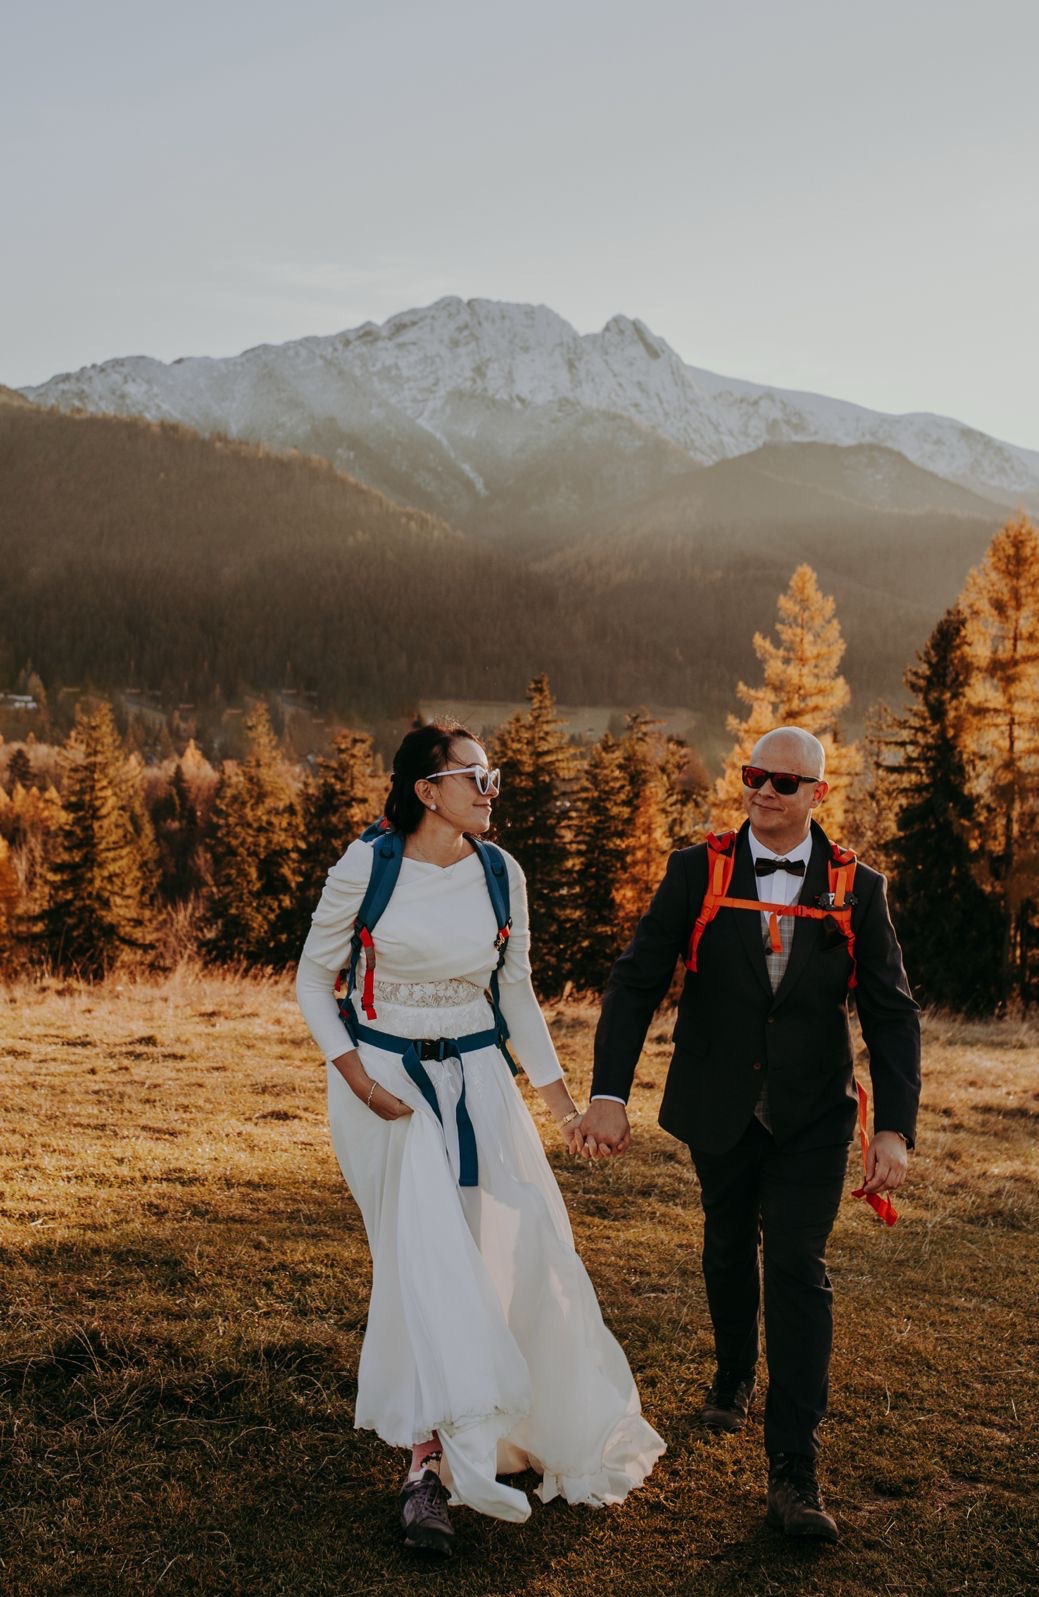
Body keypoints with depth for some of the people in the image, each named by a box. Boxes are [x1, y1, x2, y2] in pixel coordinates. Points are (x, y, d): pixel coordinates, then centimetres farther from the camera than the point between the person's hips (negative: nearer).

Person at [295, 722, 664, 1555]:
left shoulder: (501, 874, 0)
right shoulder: (366, 867, -10)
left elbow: (517, 993, 9)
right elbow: (314, 978, 0)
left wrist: (561, 1098, 7)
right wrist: (355, 1076, -12)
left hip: (477, 1080, 4)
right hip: (384, 1082, -4)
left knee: (513, 1251, 5)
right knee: (423, 1252, -15)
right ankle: (433, 1462, -8)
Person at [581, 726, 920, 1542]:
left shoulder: (858, 891, -7)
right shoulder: (697, 873, -8)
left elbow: (892, 1014, -6)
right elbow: (637, 982, -11)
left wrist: (895, 1128, -17)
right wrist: (608, 1093, -22)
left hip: (813, 1118, -1)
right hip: (720, 1109, 1)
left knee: (799, 1269, -9)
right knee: (730, 1250, 19)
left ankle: (795, 1473, -2)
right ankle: (734, 1374, 48)